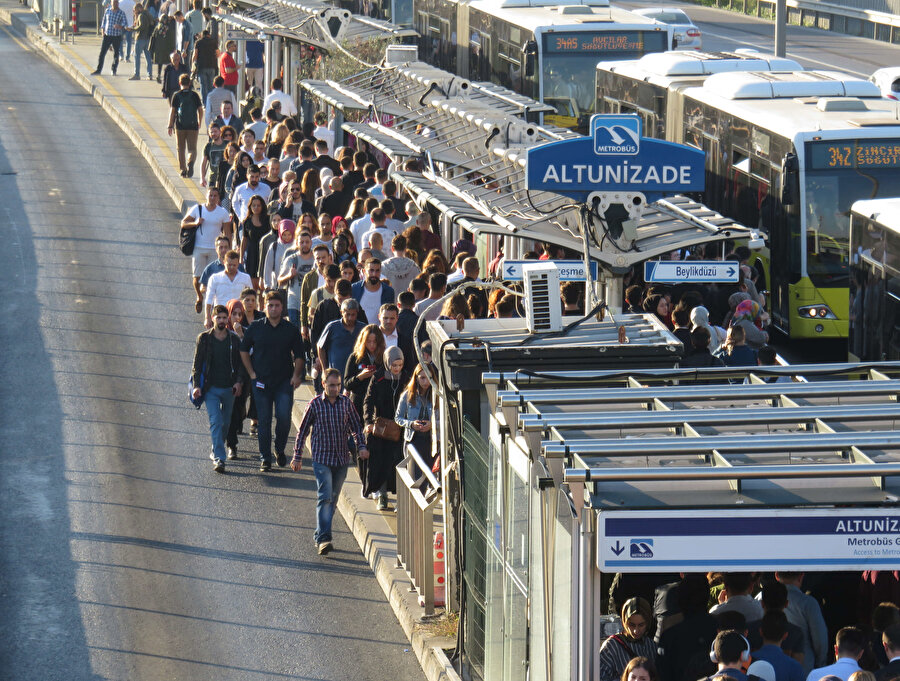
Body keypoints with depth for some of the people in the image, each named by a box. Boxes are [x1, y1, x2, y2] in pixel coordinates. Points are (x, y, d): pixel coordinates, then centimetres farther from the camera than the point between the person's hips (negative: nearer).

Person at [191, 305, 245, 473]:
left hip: (229, 388, 3)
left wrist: (239, 381, -7)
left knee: (225, 423, 13)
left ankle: (216, 451, 36)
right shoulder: (204, 339, 0)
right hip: (211, 388, -3)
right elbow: (197, 363, 2)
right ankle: (219, 459, -18)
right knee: (215, 422, -13)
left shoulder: (234, 340, 4)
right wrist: (196, 385, -8)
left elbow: (240, 363, 9)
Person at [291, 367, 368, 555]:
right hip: (321, 457, -4)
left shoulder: (346, 403, 3)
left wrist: (361, 446, -2)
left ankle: (320, 536, 22)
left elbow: (356, 427, 13)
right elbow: (302, 431, 5)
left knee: (333, 499, 10)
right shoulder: (315, 404, -3)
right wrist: (297, 456, 5)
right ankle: (324, 538, -19)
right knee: (325, 497, -14)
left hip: (342, 458, 4)